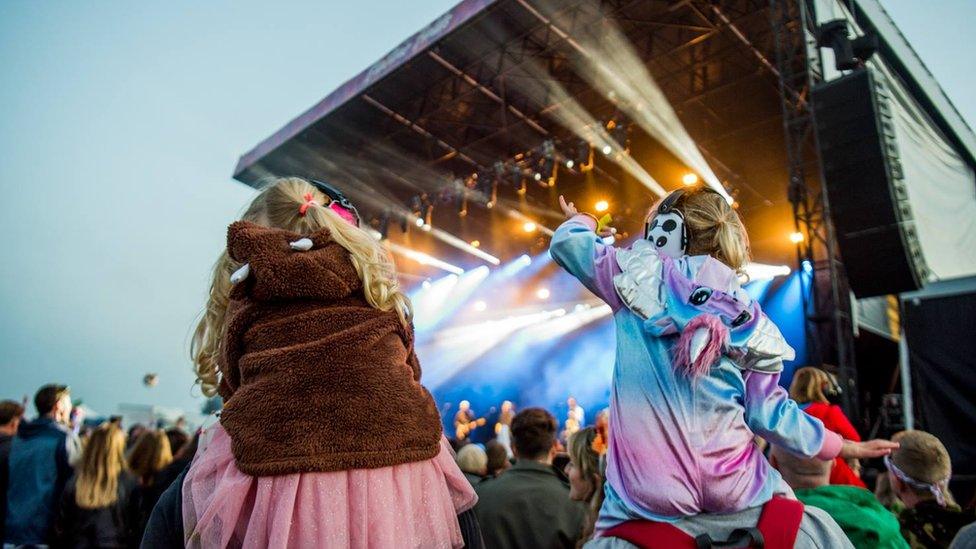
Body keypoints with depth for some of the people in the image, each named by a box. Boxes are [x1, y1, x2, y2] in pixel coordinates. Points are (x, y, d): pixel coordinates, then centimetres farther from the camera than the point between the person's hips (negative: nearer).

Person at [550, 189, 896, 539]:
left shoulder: (643, 278, -6)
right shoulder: (751, 321, 3)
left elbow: (566, 244, 2)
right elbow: (769, 415, 4)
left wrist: (582, 221, 25)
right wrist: (843, 446, 21)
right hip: (735, 490, 4)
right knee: (785, 506, 33)